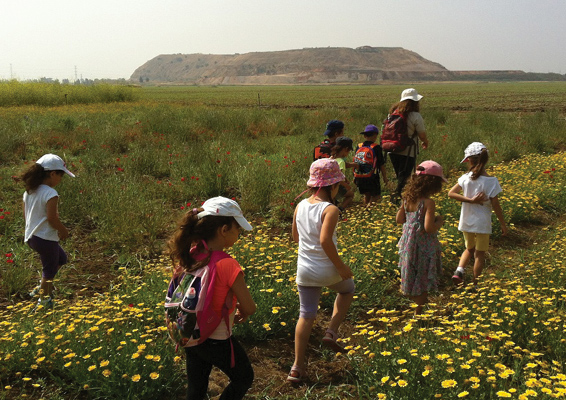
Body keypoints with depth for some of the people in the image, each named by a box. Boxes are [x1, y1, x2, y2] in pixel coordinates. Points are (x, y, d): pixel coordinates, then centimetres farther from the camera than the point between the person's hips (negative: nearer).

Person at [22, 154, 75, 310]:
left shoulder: (29, 191, 7)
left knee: (61, 258, 26)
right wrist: (64, 230, -7)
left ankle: (42, 288, 27)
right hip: (46, 238, -9)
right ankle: (43, 301, 22)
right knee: (49, 270, 9)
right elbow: (52, 219, -25)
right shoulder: (50, 194, -21)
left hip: (31, 236, 9)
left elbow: (26, 215, 12)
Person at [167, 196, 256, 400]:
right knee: (244, 378, 23)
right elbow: (250, 308, -19)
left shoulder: (189, 256, -9)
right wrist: (241, 313, 3)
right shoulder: (228, 265, -29)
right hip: (218, 342, -6)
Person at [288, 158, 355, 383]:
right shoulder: (330, 209, -18)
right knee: (347, 288, 28)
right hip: (327, 270, -5)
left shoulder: (300, 206, 2)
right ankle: (331, 332, 17)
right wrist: (341, 266, -19)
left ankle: (297, 368, 16)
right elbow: (325, 240, -28)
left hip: (304, 271, 5)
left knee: (306, 316, 14)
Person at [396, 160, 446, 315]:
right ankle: (419, 312, 25)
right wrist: (439, 221, -8)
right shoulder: (428, 202, -23)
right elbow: (429, 228, -27)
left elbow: (399, 219, 7)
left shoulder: (407, 198, -2)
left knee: (412, 278, 24)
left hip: (408, 243, 7)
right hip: (424, 248, -7)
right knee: (424, 280, 12)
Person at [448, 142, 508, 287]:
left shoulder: (466, 178, -8)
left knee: (469, 249, 23)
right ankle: (476, 285, 21)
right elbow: (495, 205, -12)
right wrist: (503, 224, -1)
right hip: (482, 223, -3)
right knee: (480, 254, 13)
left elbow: (451, 193, -14)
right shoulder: (491, 181, -15)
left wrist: (470, 200, -15)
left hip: (466, 222, 3)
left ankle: (459, 270, 0)